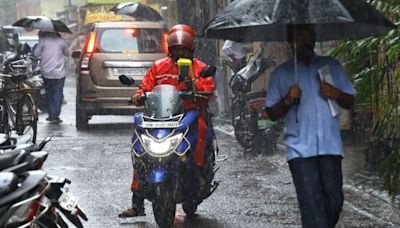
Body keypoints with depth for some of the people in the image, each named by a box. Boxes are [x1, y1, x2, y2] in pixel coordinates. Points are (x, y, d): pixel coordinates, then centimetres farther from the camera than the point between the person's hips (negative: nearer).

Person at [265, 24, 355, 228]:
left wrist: (337, 95, -5)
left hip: (330, 147, 2)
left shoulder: (331, 65, 15)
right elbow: (272, 114, 11)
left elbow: (350, 102, 17)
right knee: (312, 206, -10)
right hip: (300, 148, -2)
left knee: (334, 201, 0)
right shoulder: (281, 73, 11)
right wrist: (287, 100, -9)